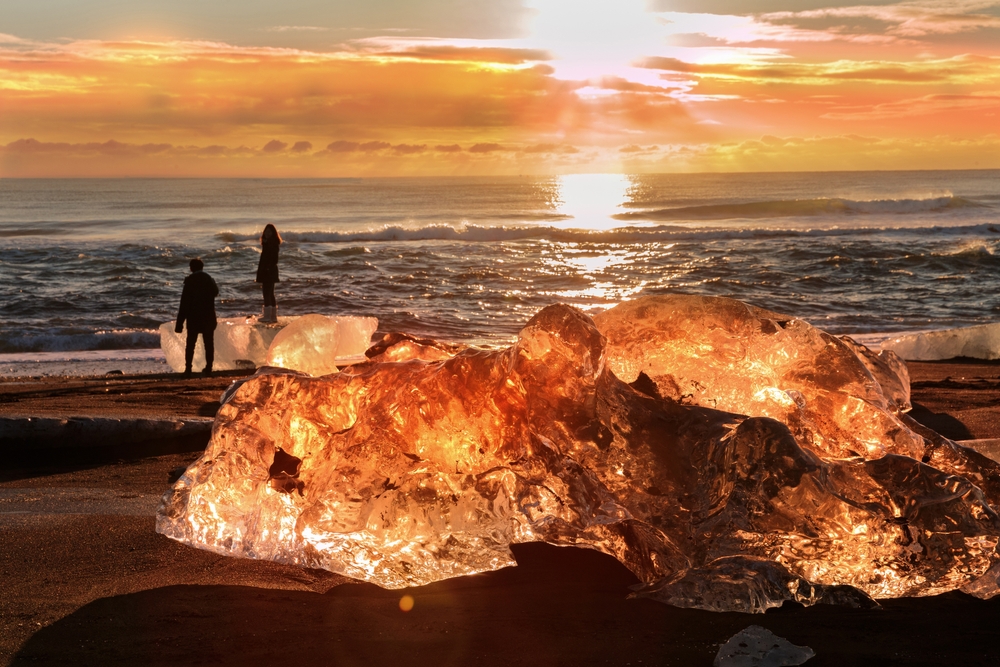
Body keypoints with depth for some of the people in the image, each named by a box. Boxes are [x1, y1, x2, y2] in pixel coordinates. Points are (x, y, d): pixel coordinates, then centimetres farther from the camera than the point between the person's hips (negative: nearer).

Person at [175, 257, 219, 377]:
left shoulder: (190, 280, -10)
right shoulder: (209, 279, 4)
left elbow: (184, 302, -13)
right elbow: (215, 292, 24)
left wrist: (180, 322, -11)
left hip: (194, 318, -3)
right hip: (208, 318, 3)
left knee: (190, 343, 1)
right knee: (209, 343, 11)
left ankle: (188, 369, -5)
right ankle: (208, 367, 11)